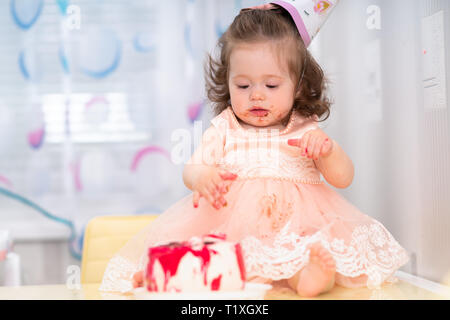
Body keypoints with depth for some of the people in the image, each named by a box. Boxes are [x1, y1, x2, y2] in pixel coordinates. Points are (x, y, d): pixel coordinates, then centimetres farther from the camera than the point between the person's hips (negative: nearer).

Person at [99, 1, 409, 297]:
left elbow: (343, 178, 3)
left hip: (296, 221, -1)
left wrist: (329, 150, -20)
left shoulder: (307, 131, 8)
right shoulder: (223, 128, 10)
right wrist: (202, 177, -20)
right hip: (230, 219, 1)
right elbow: (191, 169, 6)